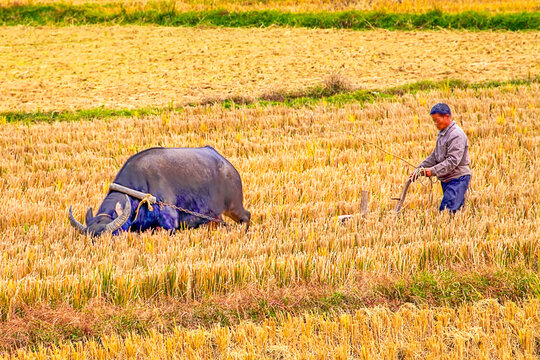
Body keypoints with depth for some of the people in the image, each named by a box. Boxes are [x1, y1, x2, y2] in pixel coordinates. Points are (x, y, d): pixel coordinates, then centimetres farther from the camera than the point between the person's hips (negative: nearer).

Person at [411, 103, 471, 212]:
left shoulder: (457, 135, -17)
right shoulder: (442, 133, 15)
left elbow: (453, 160, -24)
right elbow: (435, 156, 21)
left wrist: (433, 171, -27)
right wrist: (419, 168, 9)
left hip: (458, 179, -10)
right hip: (446, 179, 10)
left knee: (446, 211, -19)